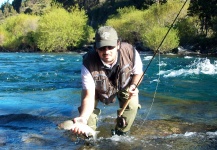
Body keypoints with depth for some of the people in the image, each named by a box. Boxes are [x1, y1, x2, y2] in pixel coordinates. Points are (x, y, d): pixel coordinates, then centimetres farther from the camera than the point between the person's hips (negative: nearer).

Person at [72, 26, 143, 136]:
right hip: (98, 89, -1)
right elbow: (89, 96, -39)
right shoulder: (89, 64, -40)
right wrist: (83, 118, -56)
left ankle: (121, 134, 7)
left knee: (132, 105, -20)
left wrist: (133, 85, -32)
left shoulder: (131, 53, -36)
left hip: (124, 85, 1)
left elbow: (138, 73, -12)